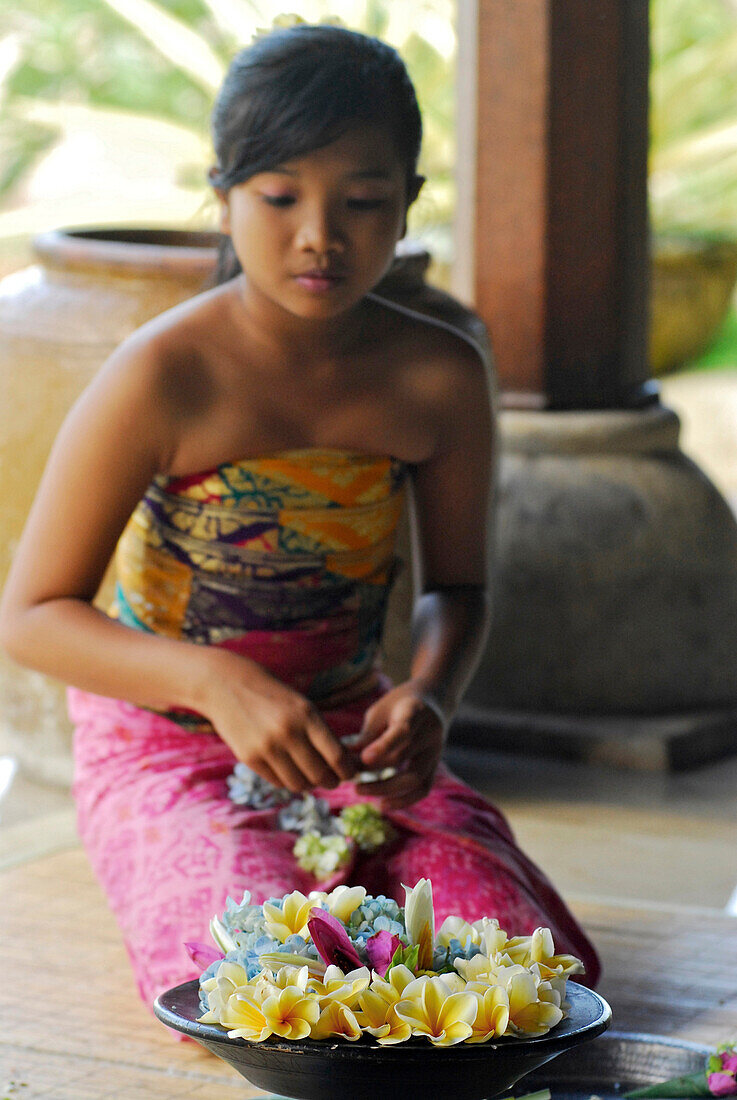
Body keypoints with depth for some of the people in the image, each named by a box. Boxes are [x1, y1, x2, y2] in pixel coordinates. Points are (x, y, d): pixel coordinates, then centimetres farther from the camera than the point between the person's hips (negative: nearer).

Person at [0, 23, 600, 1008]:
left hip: (347, 732, 3)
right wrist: (218, 682, -32)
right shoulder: (162, 380, -20)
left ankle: (324, 871, 11)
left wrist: (430, 696, -16)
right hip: (165, 744, -3)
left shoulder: (440, 379, -7)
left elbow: (456, 586, 8)